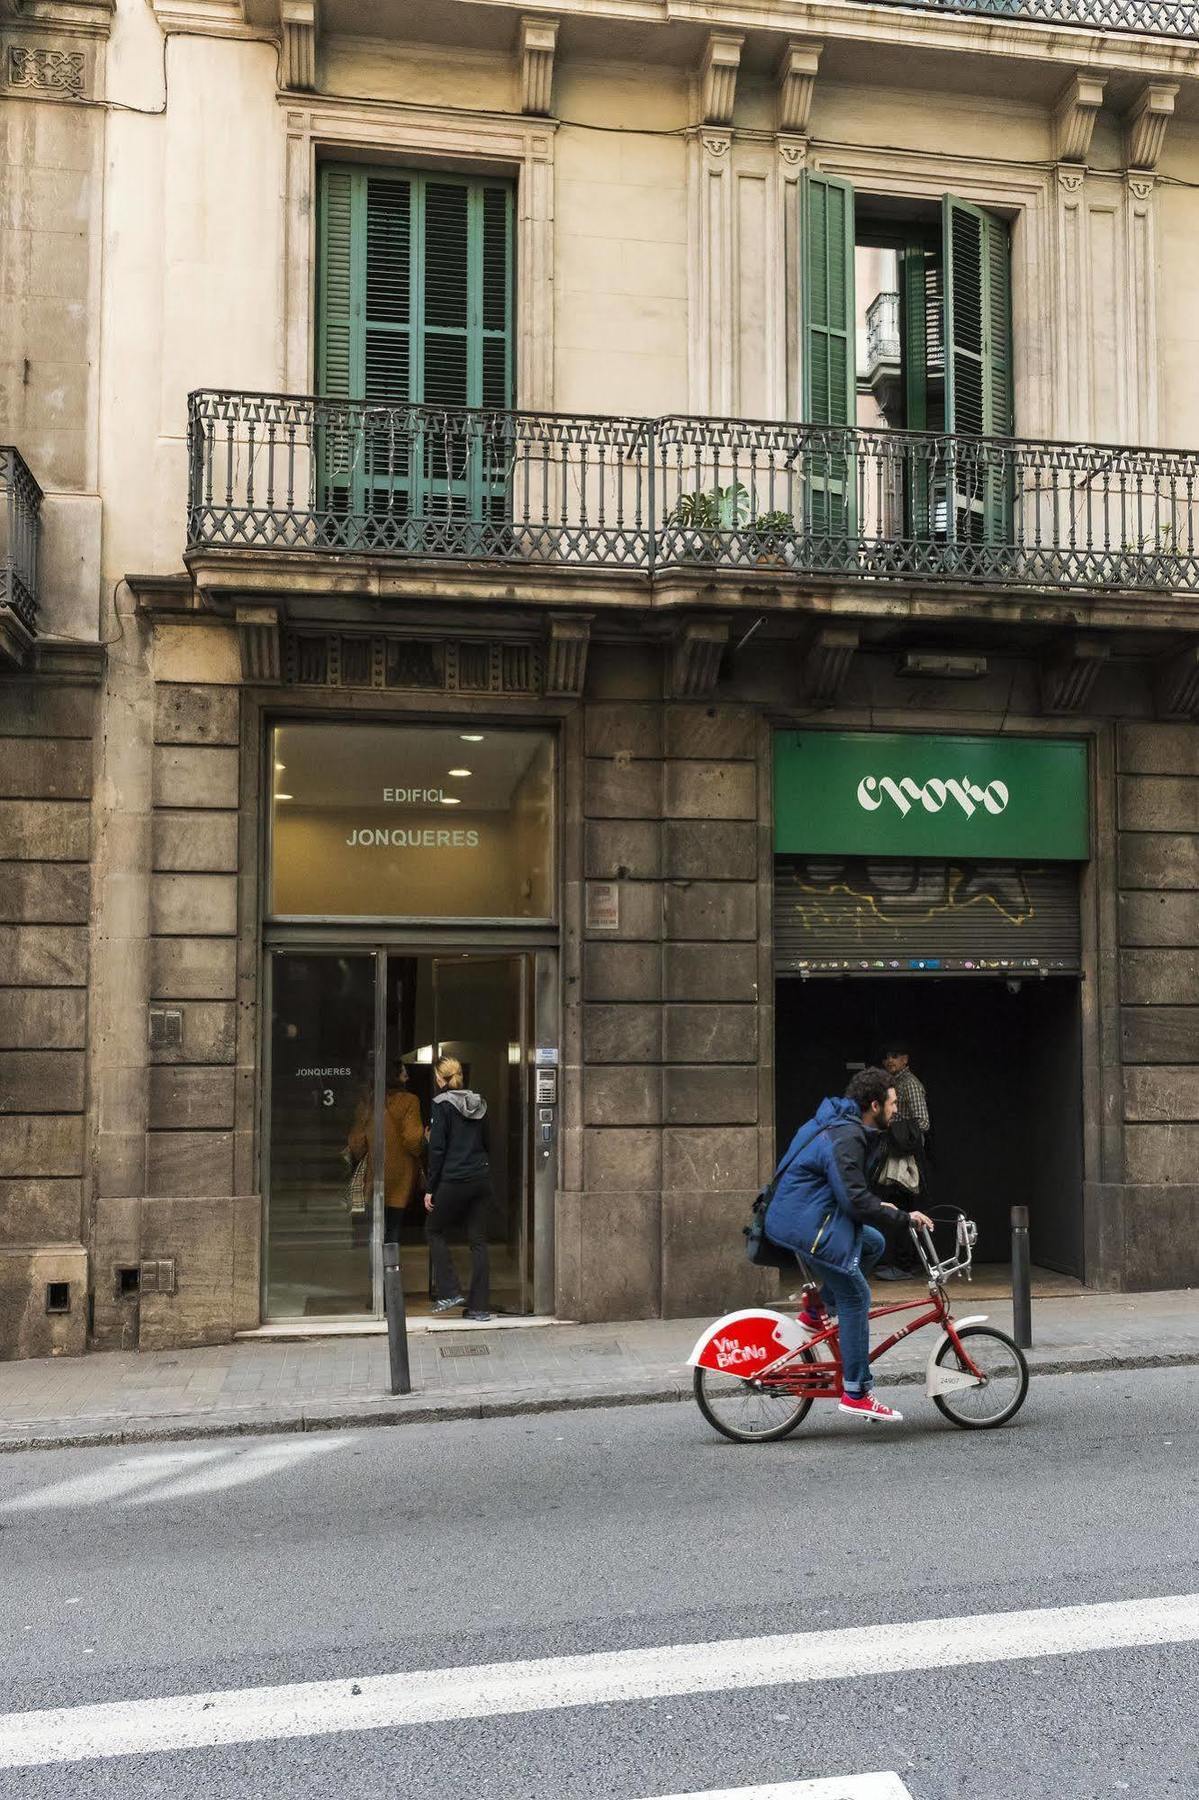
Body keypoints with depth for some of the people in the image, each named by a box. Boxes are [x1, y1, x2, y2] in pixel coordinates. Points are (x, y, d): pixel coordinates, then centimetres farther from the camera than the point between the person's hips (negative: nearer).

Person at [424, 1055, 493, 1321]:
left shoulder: (442, 1104, -8)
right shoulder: (478, 1102, 11)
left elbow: (438, 1148, -10)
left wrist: (430, 1189, -6)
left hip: (454, 1179, -6)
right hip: (481, 1178, 6)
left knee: (434, 1230, 13)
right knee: (478, 1241, 8)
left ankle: (450, 1292, 5)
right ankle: (479, 1305, 8)